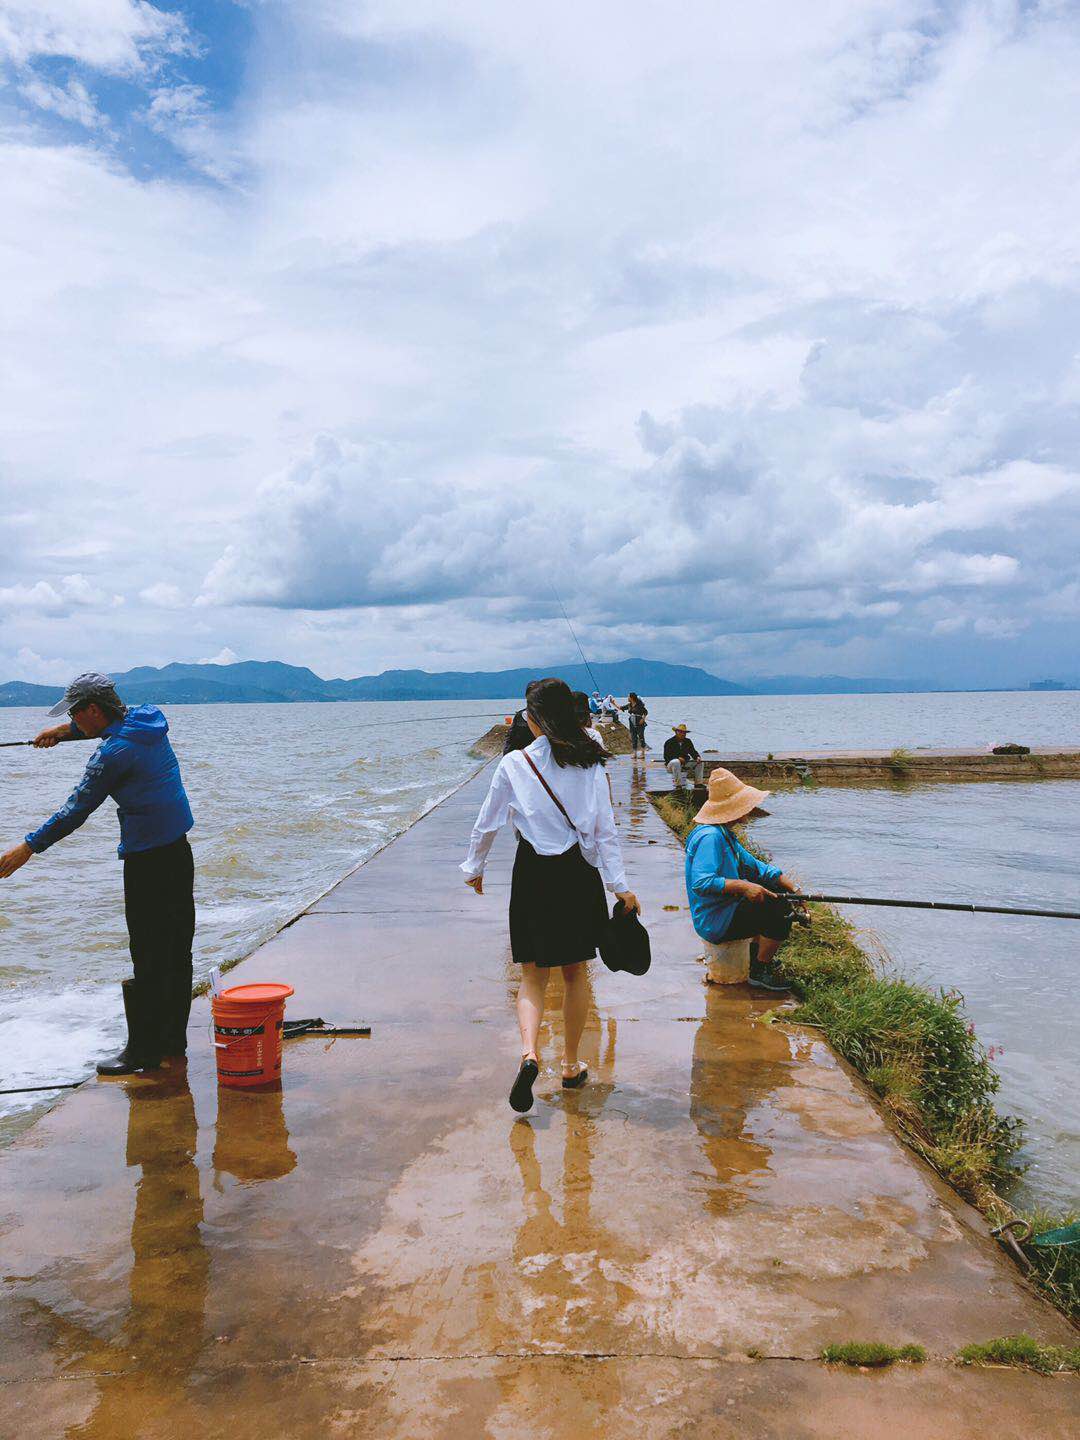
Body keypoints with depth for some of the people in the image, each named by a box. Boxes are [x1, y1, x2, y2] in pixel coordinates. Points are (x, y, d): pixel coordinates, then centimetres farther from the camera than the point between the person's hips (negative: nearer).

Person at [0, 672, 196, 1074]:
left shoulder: (113, 753, -17)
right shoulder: (149, 719, 7)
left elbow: (76, 810, -13)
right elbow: (114, 723, 32)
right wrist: (67, 731, 31)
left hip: (147, 860, -9)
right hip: (179, 850, 9)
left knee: (148, 958, -3)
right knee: (176, 951, 14)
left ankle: (143, 1050, 4)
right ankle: (173, 1039, 24)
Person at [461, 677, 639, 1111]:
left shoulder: (514, 763, -5)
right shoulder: (590, 762, 0)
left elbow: (487, 823, 2)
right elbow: (606, 827, -2)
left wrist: (474, 868, 17)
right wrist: (620, 885, 1)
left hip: (534, 873, -2)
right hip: (580, 873, 2)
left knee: (533, 974, 9)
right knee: (575, 972, 16)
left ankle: (529, 1051, -15)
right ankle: (571, 1065, 25)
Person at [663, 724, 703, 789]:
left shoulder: (688, 741, 13)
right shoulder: (669, 742, -4)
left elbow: (693, 752, 11)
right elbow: (666, 756, -12)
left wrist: (697, 757, -13)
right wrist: (678, 758, -26)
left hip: (685, 763, 6)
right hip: (671, 763, -6)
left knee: (700, 763, -9)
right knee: (676, 762, -40)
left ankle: (698, 783, -6)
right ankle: (678, 785, -39)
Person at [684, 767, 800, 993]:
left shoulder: (725, 834, 11)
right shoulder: (710, 837, -23)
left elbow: (754, 865, 14)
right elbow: (701, 882, -34)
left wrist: (794, 887, 5)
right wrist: (743, 886, -34)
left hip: (728, 909, 11)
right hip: (715, 922, -11)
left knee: (779, 893, 19)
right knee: (779, 912, -22)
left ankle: (758, 953, 26)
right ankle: (759, 972, -6)